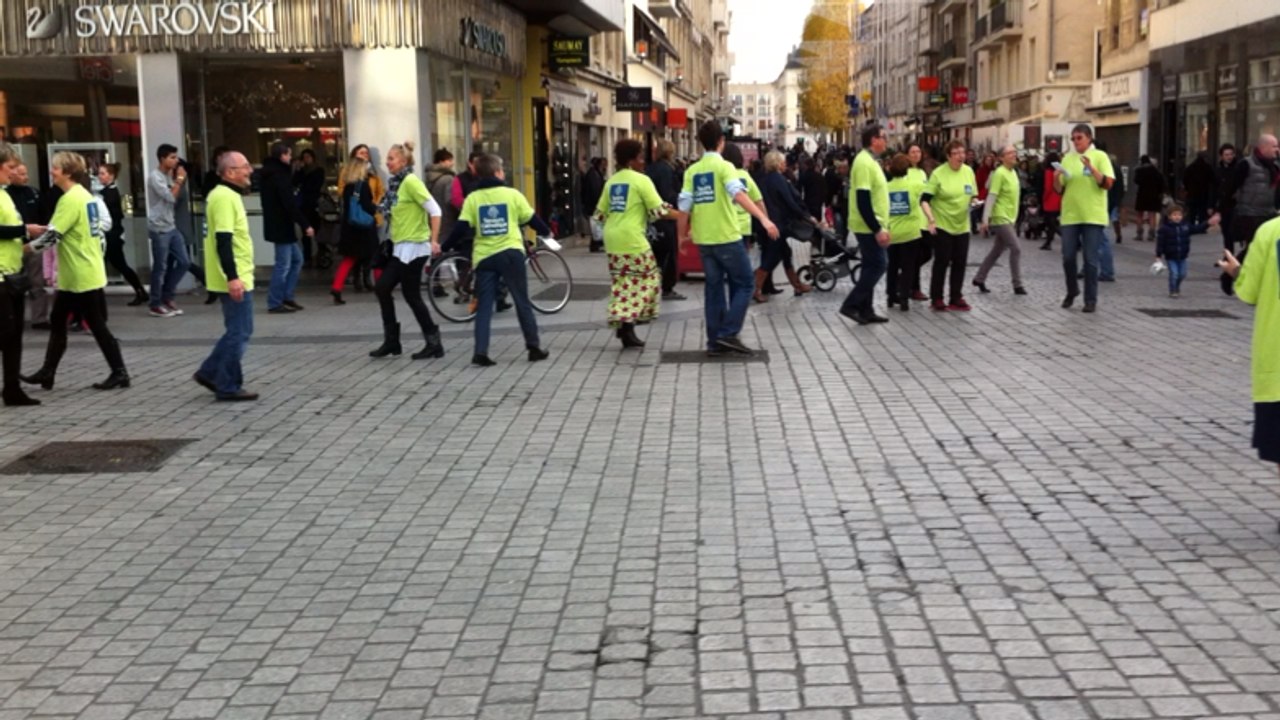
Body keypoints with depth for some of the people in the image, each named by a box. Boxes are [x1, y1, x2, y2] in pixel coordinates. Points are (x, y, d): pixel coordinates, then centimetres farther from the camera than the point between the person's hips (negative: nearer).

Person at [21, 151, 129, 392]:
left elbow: (52, 235, -22)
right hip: (75, 275, 10)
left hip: (82, 276, -10)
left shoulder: (71, 199, -18)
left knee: (97, 325, -3)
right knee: (57, 321, 14)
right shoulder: (85, 195, 12)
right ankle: (47, 372, 20)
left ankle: (119, 372, 4)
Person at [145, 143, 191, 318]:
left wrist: (180, 182, 4)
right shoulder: (155, 177, -13)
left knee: (184, 261, 7)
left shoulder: (169, 175, 14)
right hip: (159, 229, -8)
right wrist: (179, 180, -9)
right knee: (160, 268, -2)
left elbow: (176, 199, 16)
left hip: (171, 227, 8)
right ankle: (156, 305, 8)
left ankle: (167, 297, 20)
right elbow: (171, 197, -20)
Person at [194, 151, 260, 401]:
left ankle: (209, 372, 22)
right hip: (235, 279, -10)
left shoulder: (223, 195, 15)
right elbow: (223, 241, -24)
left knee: (237, 331, 17)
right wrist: (233, 277, -28)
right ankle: (228, 387, 4)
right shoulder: (225, 197, -17)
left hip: (237, 277, 10)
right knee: (239, 333, -3)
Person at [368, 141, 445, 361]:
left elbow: (434, 210, -19)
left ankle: (434, 343, 5)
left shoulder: (411, 182, -14)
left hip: (414, 247, -9)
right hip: (400, 247, 9)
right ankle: (391, 341, 17)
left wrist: (434, 240, -21)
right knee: (382, 288, 9)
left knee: (411, 295, -4)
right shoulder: (397, 182, 12)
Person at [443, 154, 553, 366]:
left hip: (484, 257, 1)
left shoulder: (473, 198, 1)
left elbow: (461, 228, -5)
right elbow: (532, 219, 8)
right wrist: (546, 232, 27)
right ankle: (534, 347, 12)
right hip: (511, 254, -1)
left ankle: (480, 353, -5)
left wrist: (445, 247, 6)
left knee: (484, 306, 5)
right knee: (522, 302, 9)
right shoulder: (512, 194, -1)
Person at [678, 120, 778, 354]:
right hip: (727, 237, -6)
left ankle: (715, 341, 10)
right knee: (744, 285, 5)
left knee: (714, 288, 11)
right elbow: (738, 194, -24)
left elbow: (684, 206, 4)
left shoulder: (692, 171, 8)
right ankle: (728, 333, -5)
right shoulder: (723, 166, -8)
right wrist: (763, 219, -32)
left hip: (703, 239, 6)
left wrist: (682, 234, 19)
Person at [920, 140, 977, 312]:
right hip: (942, 225, -5)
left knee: (960, 263, 7)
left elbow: (973, 196, 15)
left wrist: (974, 201, -9)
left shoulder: (969, 171, 4)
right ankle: (936, 299, 8)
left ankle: (956, 298, 16)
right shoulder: (938, 173, -12)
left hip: (962, 226, 5)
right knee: (942, 262, -2)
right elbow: (924, 199, -14)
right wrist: (931, 219, -26)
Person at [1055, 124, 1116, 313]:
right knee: (1068, 258, 3)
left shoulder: (1099, 156, -1)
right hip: (1070, 215, 3)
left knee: (1090, 260, -2)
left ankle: (1091, 300, 5)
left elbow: (1108, 183, -11)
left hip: (1093, 216, -3)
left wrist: (1091, 168, -22)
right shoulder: (1067, 158, 9)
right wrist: (1056, 177, -10)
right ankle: (1072, 291, 25)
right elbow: (1060, 189, 11)